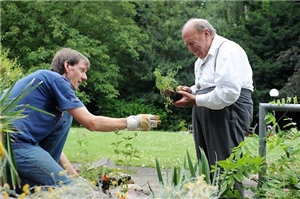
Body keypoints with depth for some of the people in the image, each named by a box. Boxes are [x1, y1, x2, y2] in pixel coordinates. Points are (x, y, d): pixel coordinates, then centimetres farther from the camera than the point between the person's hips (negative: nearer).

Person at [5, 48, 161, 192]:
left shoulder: (45, 81, 24)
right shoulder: (55, 79, -3)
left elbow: (53, 144, 24)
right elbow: (91, 122, -7)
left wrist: (76, 177, 20)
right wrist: (132, 122, 3)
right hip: (15, 145, -10)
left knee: (65, 117, 16)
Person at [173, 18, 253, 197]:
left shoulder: (227, 51, -13)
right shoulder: (203, 57, 19)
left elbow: (229, 93, -24)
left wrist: (196, 101, -17)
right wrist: (191, 91, 5)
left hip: (229, 113, -10)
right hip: (207, 115, 10)